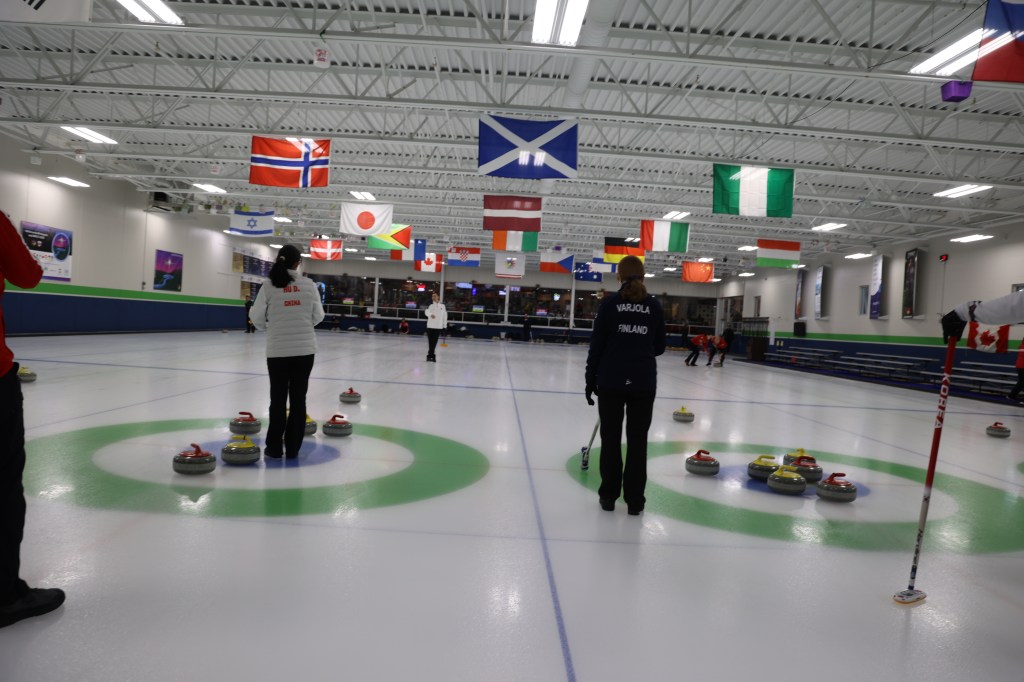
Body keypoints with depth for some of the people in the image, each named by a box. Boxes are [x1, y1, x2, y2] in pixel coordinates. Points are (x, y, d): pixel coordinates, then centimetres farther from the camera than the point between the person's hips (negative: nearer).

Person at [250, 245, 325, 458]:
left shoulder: (269, 286, -5)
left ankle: (274, 448, 14)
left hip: (278, 349, 0)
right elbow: (318, 316, 4)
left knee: (278, 398, 9)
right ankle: (292, 448, 12)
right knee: (298, 398, 7)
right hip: (305, 349, 1)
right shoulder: (309, 284, -2)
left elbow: (257, 317, -3)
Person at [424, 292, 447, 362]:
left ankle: (430, 355, 14)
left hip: (438, 327, 1)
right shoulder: (430, 305, 0)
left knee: (434, 342, 5)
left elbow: (445, 315, 10)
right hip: (430, 326, -1)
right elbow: (427, 312, -19)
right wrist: (430, 314, -41)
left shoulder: (442, 306, 6)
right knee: (430, 342, 1)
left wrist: (445, 325, 8)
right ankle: (431, 355, 9)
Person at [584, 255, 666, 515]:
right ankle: (634, 500, 12)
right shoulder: (655, 305, 3)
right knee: (637, 440, 8)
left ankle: (608, 495, 15)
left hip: (611, 380, -1)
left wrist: (590, 380, 3)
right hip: (644, 381, 1)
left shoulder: (610, 303, -4)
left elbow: (597, 345, -4)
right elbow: (659, 347, 8)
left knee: (611, 438, 9)